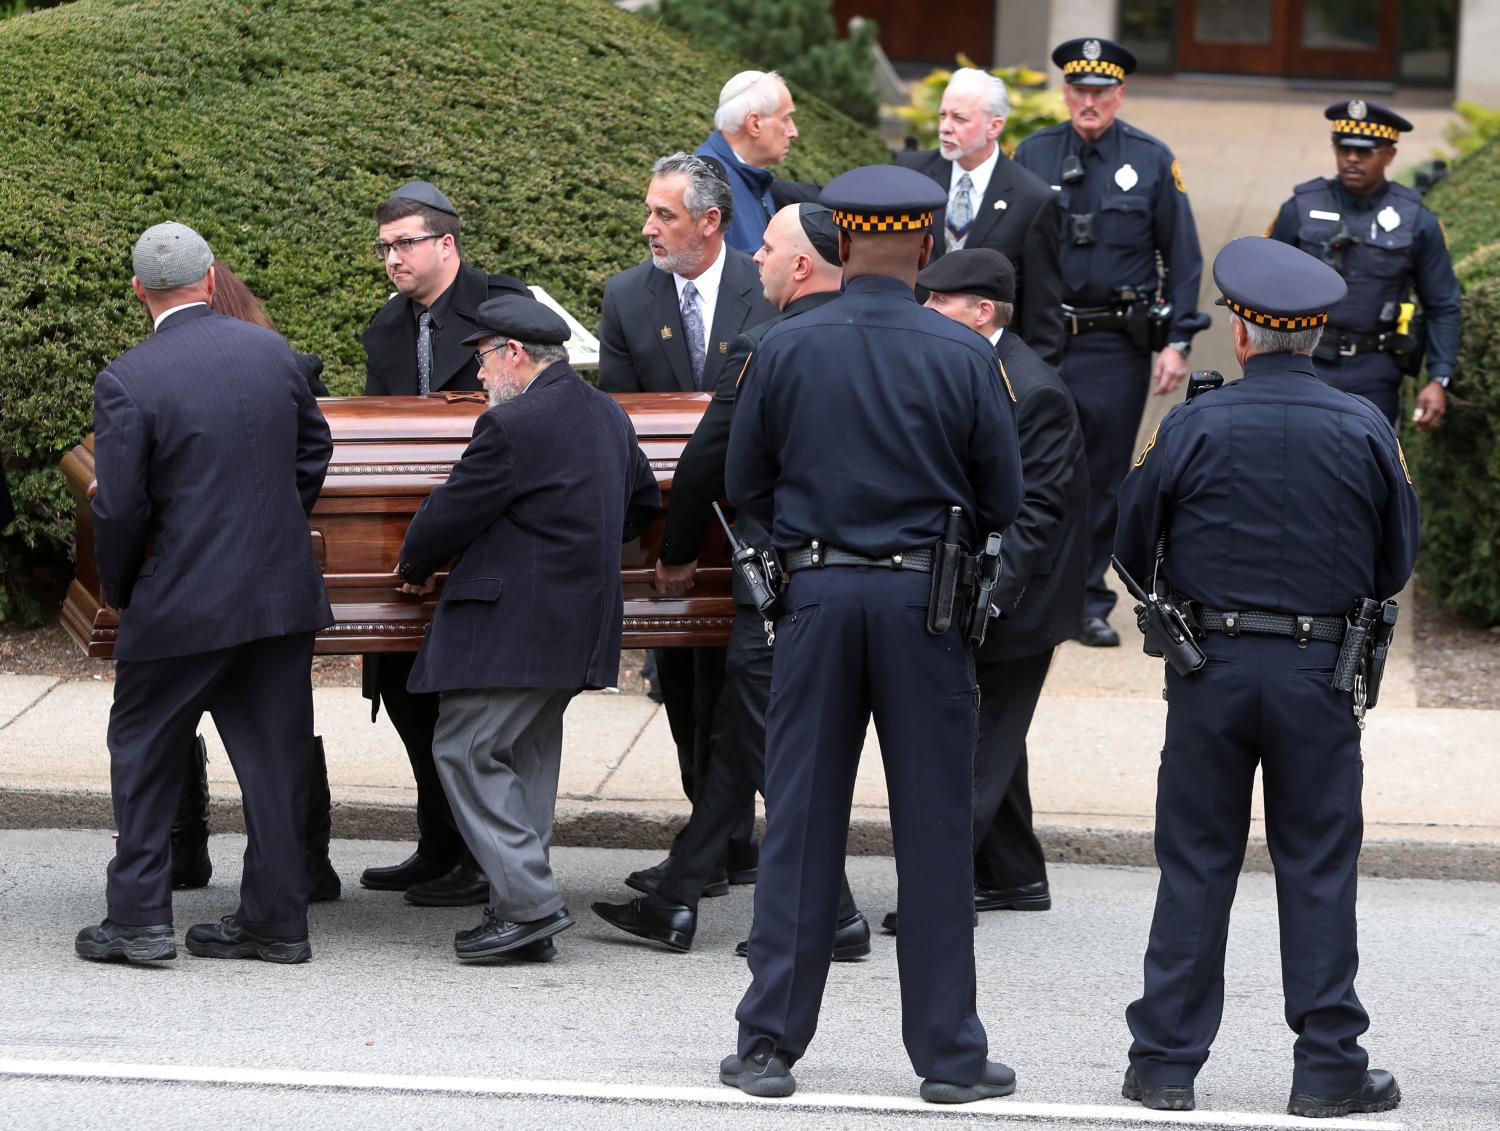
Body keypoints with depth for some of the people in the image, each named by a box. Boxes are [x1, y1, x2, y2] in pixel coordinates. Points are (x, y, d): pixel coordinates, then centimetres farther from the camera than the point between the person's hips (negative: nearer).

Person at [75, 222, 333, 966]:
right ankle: (276, 918, 14)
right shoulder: (272, 352, 3)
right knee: (273, 756, 10)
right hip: (283, 592, 4)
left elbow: (119, 508, -13)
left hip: (183, 599, -4)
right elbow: (314, 449, 14)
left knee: (144, 753, 10)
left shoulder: (127, 383, -13)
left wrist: (117, 590, 4)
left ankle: (138, 917, 10)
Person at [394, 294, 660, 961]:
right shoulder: (608, 415, 13)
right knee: (528, 756, 14)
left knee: (467, 751, -5)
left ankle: (529, 904, -10)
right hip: (579, 623, 10)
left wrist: (415, 566, 7)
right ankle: (525, 913, 14)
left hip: (511, 624, -10)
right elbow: (643, 502, 25)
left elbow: (452, 512, -12)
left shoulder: (513, 425, -16)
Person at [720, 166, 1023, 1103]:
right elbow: (1004, 499, 0)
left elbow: (745, 485, 6)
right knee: (934, 831, 5)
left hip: (819, 598, 1)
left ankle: (770, 1042, 8)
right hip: (927, 601, -1)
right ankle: (948, 1051, 9)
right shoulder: (964, 356, -7)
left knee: (800, 823, 7)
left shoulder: (786, 349, -3)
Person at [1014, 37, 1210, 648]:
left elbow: (1184, 259, 3)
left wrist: (1178, 342, -4)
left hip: (1117, 346, 0)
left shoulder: (1152, 161, 0)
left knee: (1105, 480, 5)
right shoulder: (1032, 155, 3)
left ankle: (1090, 603, 15)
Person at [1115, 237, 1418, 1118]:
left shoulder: (1193, 428, -7)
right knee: (1319, 869, 6)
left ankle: (1166, 1062, 9)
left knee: (1195, 868, 7)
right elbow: (1398, 565, 6)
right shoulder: (1365, 430, -4)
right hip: (1321, 677, 0)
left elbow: (1132, 550, 2)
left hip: (1210, 671, 0)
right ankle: (1328, 1068, 7)